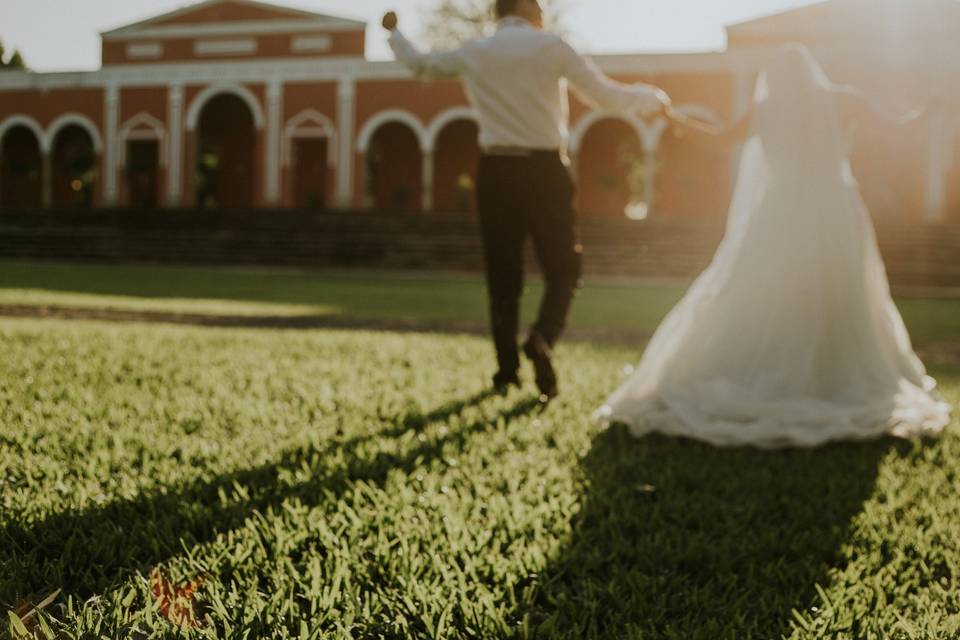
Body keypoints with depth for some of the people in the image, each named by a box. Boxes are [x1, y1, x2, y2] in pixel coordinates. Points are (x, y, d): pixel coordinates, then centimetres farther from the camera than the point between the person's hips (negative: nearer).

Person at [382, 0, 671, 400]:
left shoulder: (472, 54, 7)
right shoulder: (550, 47, -2)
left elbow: (417, 63, 23)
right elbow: (607, 96, -2)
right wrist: (653, 98, 16)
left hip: (495, 171, 3)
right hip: (544, 170, -3)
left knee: (502, 276, 11)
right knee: (563, 270, 6)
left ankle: (507, 371, 12)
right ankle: (543, 337, -21)